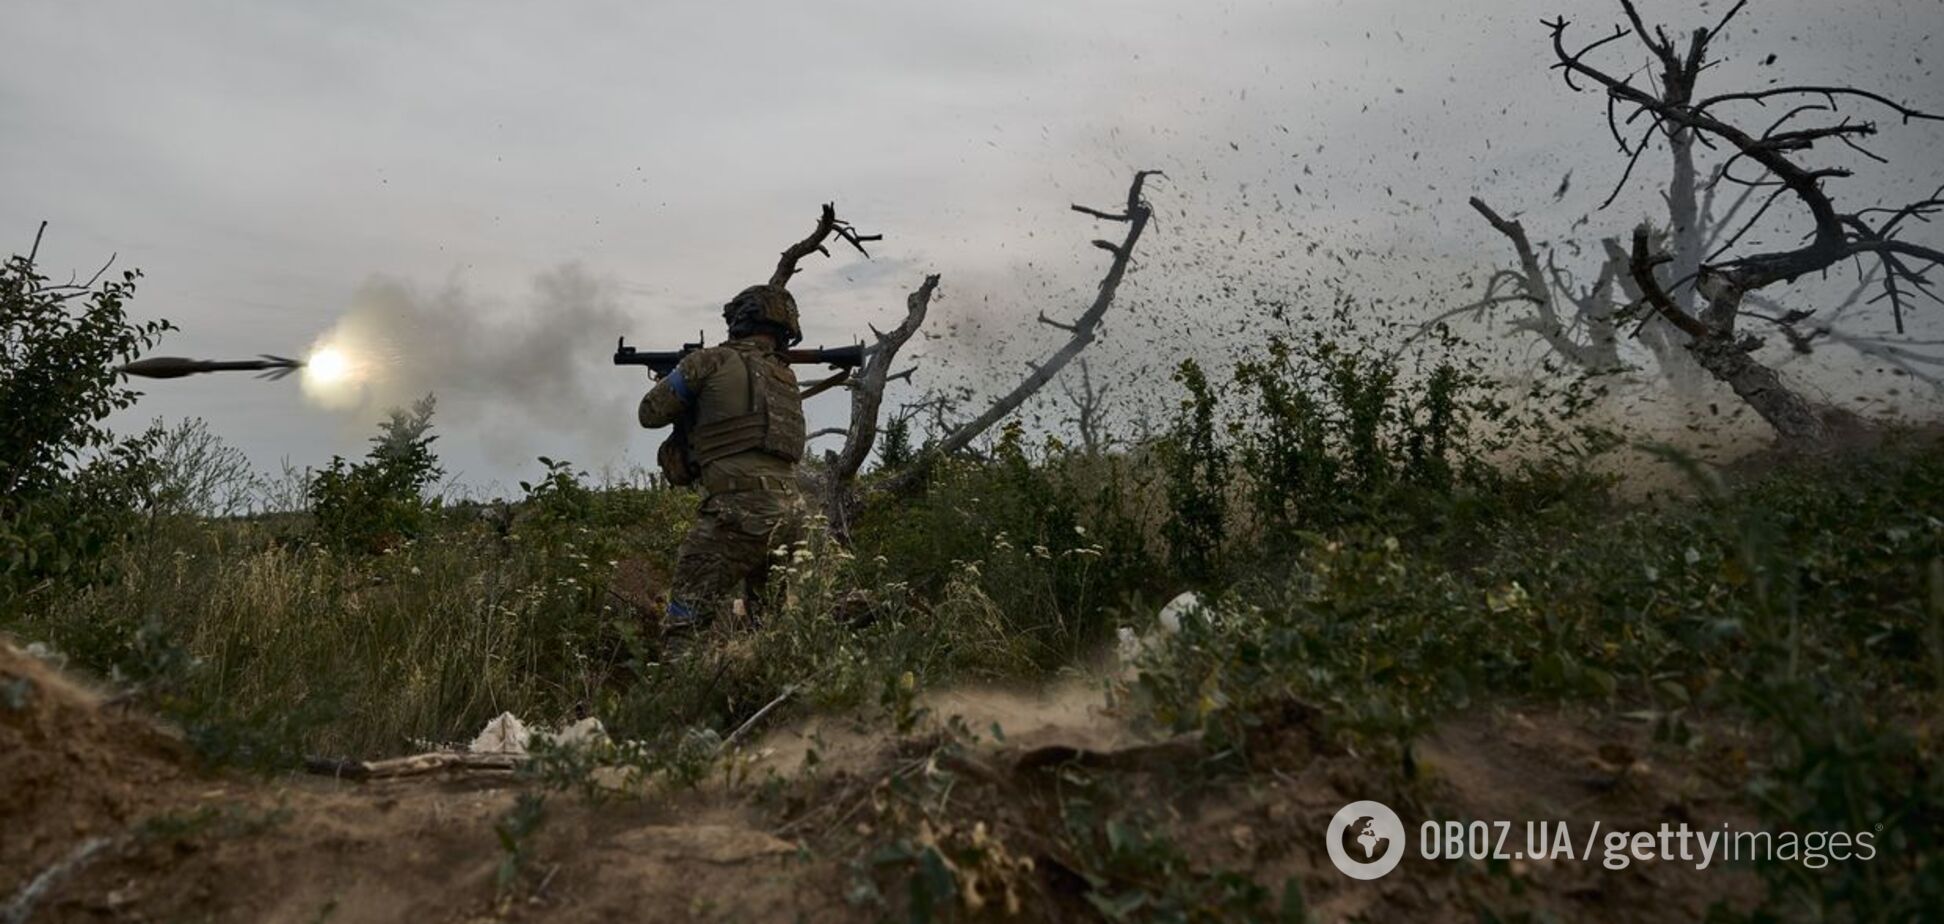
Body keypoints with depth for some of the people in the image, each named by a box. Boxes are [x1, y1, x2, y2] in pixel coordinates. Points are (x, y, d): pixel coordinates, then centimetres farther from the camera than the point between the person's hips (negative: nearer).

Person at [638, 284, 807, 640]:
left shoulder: (711, 362, 1)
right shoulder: (787, 377, 17)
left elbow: (651, 414, 10)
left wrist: (690, 398, 27)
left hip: (740, 508, -7)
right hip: (789, 509, 7)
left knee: (686, 618, -7)